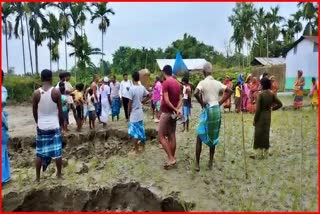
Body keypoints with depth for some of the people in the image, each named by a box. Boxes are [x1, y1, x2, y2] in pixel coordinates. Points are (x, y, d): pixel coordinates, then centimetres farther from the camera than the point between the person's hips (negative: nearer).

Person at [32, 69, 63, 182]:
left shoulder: (36, 93, -5)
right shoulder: (56, 92, -10)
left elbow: (34, 111, 4)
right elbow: (60, 111, -6)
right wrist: (61, 123, 8)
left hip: (41, 126, 2)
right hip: (54, 126, -2)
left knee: (40, 153, 12)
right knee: (57, 152, 10)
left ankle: (38, 177, 21)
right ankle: (59, 174, 21)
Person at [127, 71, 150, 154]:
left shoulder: (132, 88, -18)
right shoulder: (142, 87, 1)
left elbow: (130, 103, -16)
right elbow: (148, 96, 13)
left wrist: (128, 113, -5)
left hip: (134, 114, -7)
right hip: (140, 113, 7)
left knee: (134, 132, 3)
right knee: (141, 130, 18)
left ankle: (136, 150, 10)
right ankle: (143, 147, 29)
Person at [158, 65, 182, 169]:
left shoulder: (165, 83, -15)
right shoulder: (177, 83, 10)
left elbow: (166, 100, -22)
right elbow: (180, 100, 8)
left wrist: (174, 109, -13)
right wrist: (177, 109, -6)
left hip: (166, 112, -8)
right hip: (173, 113, 8)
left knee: (161, 136, -1)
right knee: (172, 136, 11)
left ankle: (171, 158, -5)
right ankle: (173, 158, 17)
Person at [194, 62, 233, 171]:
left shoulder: (203, 82, -10)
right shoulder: (217, 83, 7)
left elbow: (196, 93, -28)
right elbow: (230, 91, 13)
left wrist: (201, 103, -12)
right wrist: (221, 102, 9)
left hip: (208, 110, -5)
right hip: (217, 110, 6)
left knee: (200, 137, 5)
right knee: (213, 137, 15)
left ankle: (197, 164, 6)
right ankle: (210, 163, 23)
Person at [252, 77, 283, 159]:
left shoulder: (261, 94, -18)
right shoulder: (272, 94, 0)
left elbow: (258, 109, -18)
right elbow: (280, 104, 3)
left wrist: (254, 119, -10)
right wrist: (272, 108, 13)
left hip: (261, 116, -6)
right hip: (268, 116, 6)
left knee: (259, 134, 3)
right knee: (266, 133, 15)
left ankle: (259, 153, 8)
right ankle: (265, 152, 23)